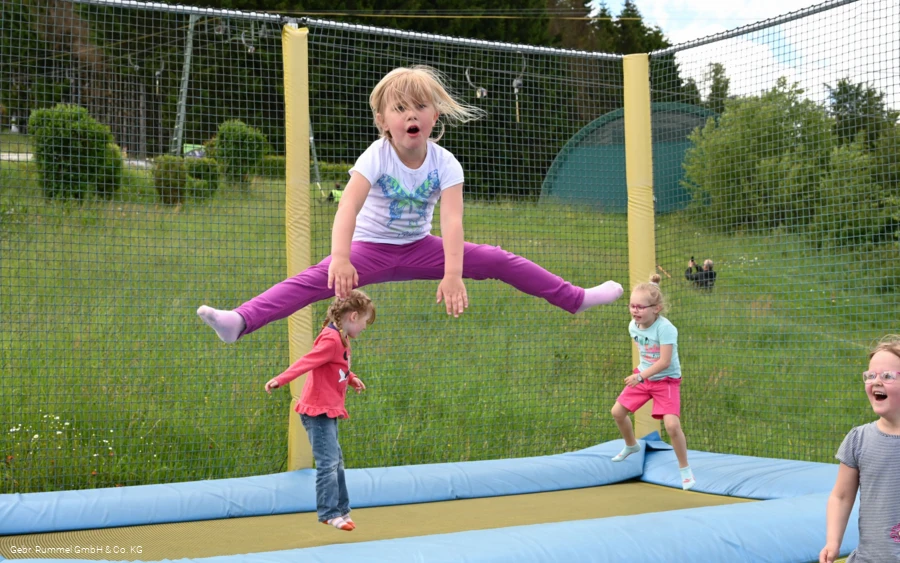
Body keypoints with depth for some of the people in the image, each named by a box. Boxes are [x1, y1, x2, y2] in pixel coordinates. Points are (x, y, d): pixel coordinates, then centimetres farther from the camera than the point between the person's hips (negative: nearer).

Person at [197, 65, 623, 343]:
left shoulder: (445, 164, -15)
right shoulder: (376, 157, -19)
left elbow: (451, 221, -28)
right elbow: (348, 207, -33)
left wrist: (452, 274, -42)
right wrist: (340, 258, -50)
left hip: (420, 249, 2)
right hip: (372, 250, -2)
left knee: (498, 261, -7)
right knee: (316, 279, -28)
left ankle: (575, 299, 6)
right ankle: (241, 322, -41)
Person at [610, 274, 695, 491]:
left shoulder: (665, 328, -29)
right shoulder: (633, 326, -7)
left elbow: (664, 362, -34)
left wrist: (641, 376, -38)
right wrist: (640, 372, 11)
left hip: (666, 380, -7)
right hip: (642, 376, 7)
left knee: (672, 425, -21)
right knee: (617, 412, 10)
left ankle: (685, 470, 1)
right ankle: (631, 446, 41)